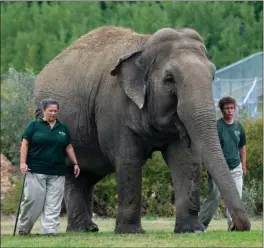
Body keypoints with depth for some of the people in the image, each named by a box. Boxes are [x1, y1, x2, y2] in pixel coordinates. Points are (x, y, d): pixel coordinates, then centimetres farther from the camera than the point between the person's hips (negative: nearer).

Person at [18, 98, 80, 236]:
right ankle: (23, 228, 10)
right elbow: (25, 144, 0)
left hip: (57, 172, 3)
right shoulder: (34, 125, 4)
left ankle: (49, 230, -3)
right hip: (36, 171, -3)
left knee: (53, 204, -3)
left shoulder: (62, 128, 15)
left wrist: (75, 163, 13)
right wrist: (23, 162, -10)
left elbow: (69, 147, 19)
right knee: (33, 200, -5)